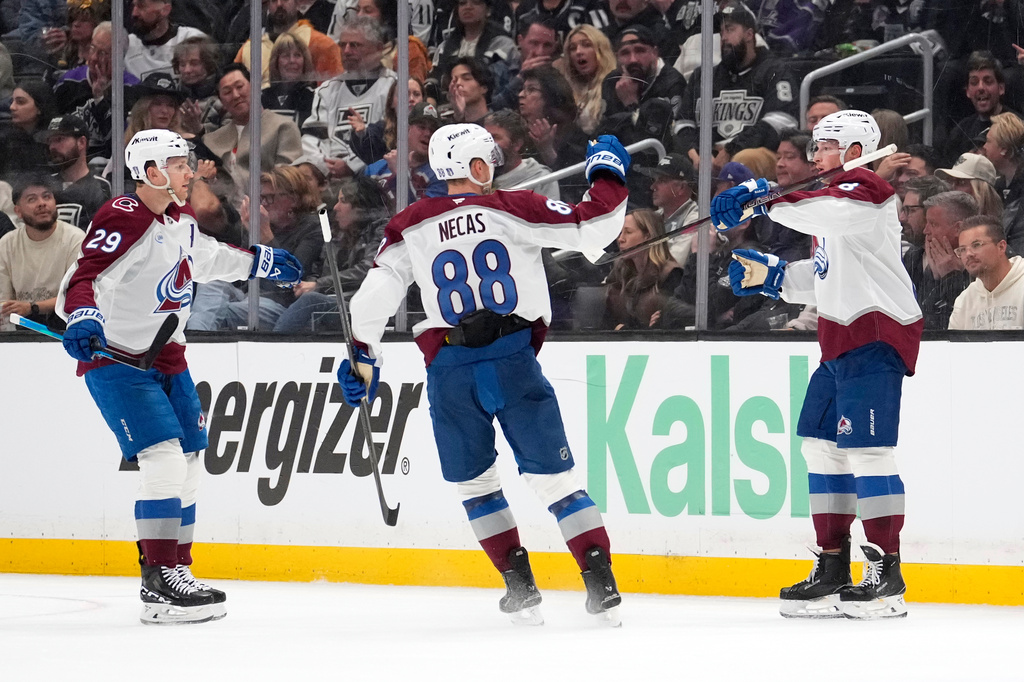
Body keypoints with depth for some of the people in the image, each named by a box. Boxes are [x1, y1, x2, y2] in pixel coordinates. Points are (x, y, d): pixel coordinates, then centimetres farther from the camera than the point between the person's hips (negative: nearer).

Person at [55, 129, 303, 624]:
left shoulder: (181, 218, 9)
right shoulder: (123, 220, -20)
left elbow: (204, 258, 31)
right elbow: (81, 281, -30)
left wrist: (261, 262, 38)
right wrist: (82, 319, -49)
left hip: (166, 358, 9)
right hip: (116, 359, -9)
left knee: (188, 466, 10)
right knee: (164, 458, -19)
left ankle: (175, 569, 21)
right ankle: (160, 584, -18)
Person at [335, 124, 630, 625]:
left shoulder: (410, 228, 6)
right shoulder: (513, 210, -1)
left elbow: (373, 296, 6)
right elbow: (592, 232, -6)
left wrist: (364, 359, 18)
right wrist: (607, 174, 10)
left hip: (451, 371, 1)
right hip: (514, 359, -1)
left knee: (474, 481, 18)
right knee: (554, 475, 4)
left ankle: (519, 585, 13)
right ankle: (601, 583, -3)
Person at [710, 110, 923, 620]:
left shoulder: (865, 191, -9)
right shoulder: (836, 197, 23)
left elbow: (825, 213, -32)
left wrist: (763, 199, -33)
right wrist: (771, 276, 15)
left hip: (877, 337, -11)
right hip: (842, 341, 11)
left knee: (865, 448, -14)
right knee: (822, 444, 11)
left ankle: (887, 576, -13)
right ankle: (833, 569, 16)